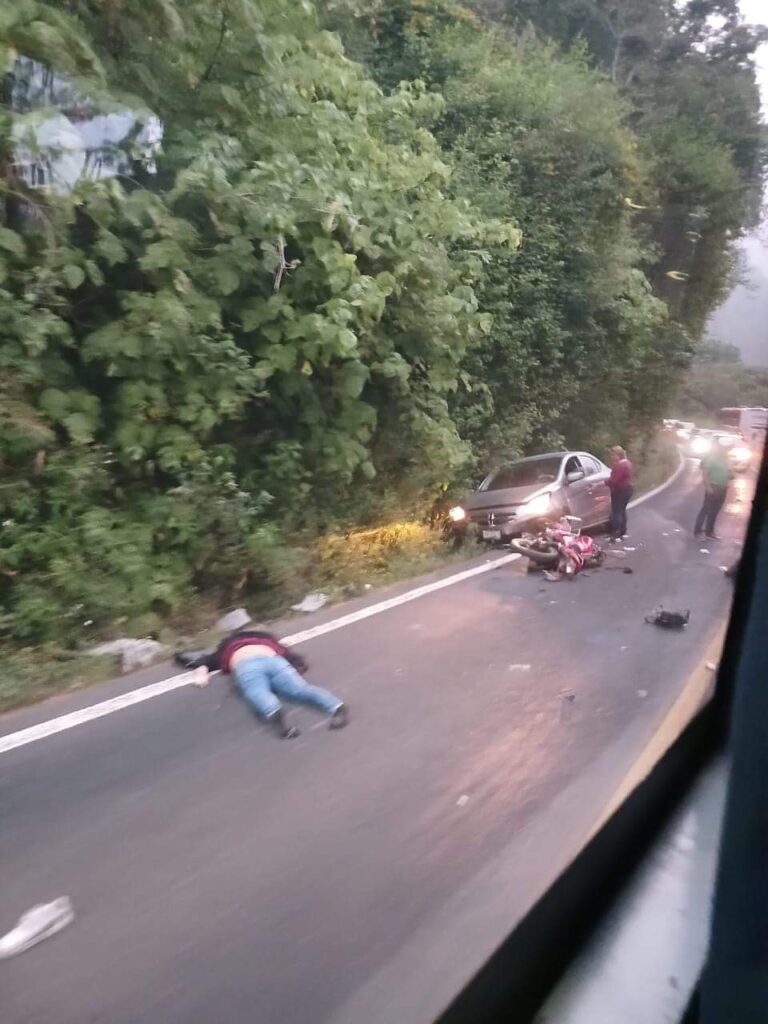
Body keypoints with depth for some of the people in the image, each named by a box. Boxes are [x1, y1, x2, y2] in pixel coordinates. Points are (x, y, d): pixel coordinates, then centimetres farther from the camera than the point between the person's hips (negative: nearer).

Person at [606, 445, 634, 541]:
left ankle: (616, 535, -9)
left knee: (616, 512, -7)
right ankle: (623, 532, 23)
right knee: (622, 511, 18)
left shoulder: (619, 465, -21)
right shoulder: (627, 463, 12)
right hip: (627, 489, 11)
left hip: (620, 491, -11)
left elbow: (613, 480, -25)